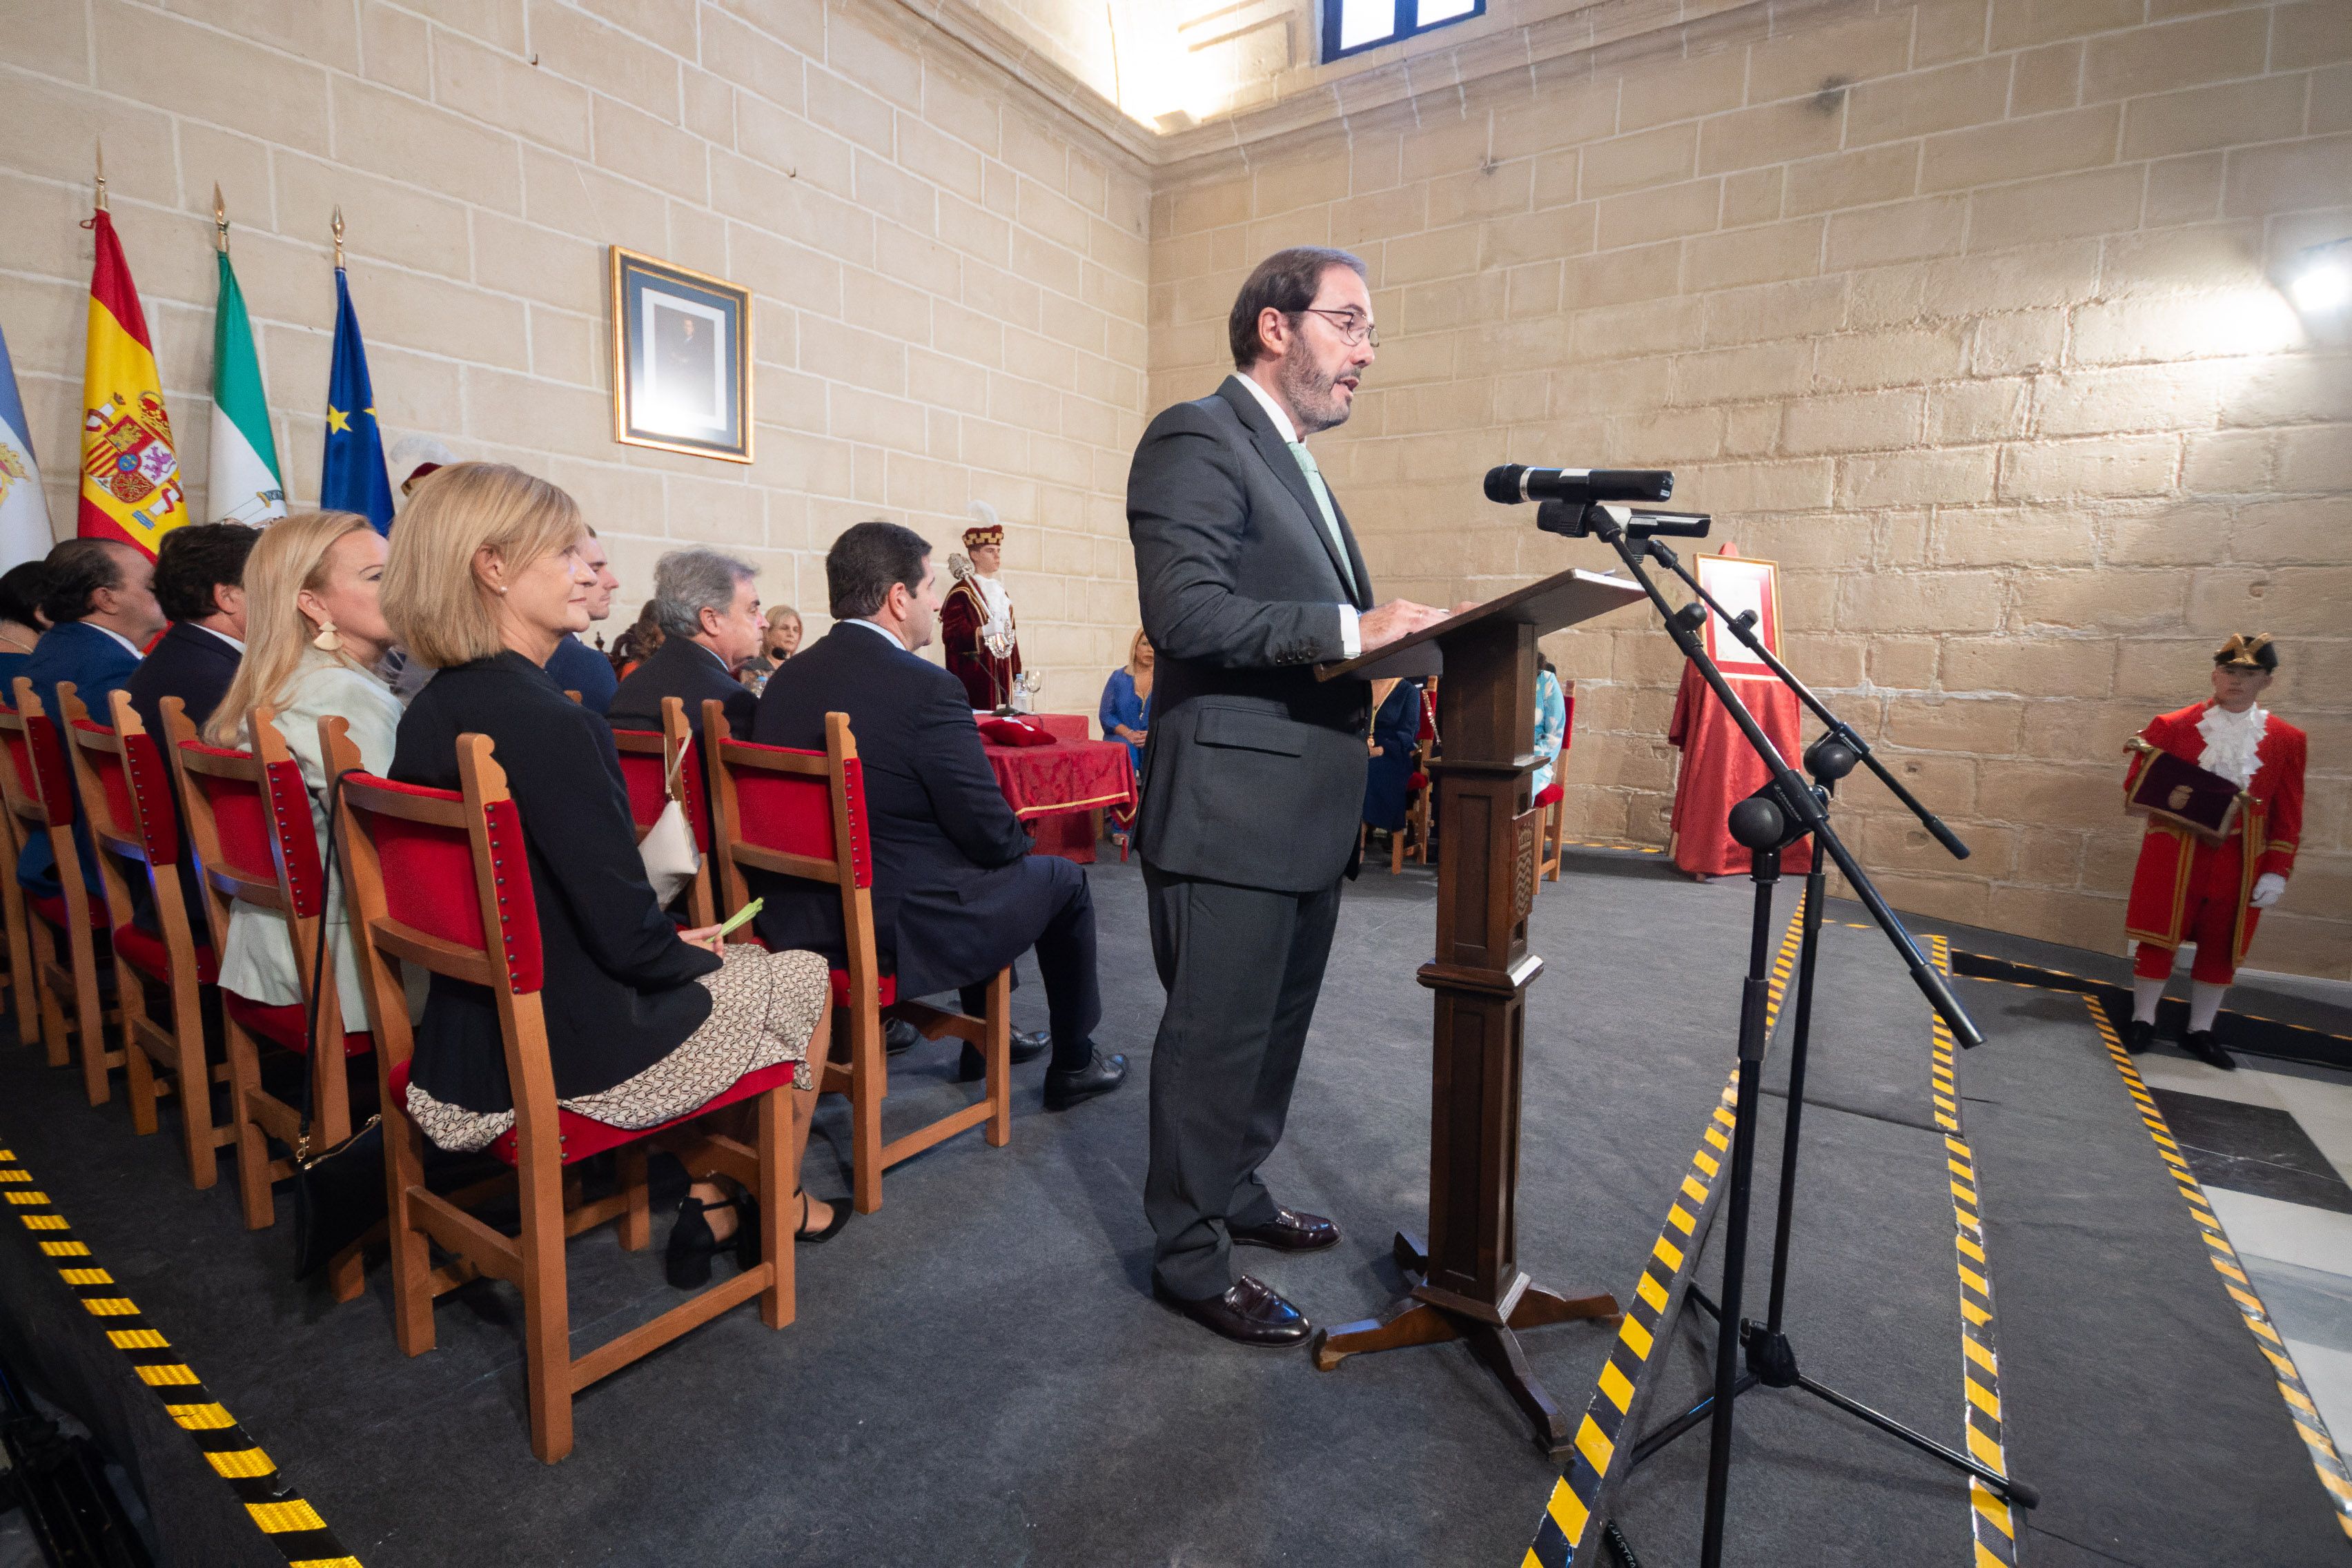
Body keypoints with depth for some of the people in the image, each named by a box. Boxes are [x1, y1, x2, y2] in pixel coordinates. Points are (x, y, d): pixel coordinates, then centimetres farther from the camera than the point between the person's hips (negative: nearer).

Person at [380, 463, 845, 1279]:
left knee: (745, 957, 26)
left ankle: (713, 1202, 28)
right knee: (805, 977, 14)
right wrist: (692, 952, -3)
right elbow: (629, 935, -24)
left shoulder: (426, 714, 2)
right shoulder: (550, 721, -26)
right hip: (573, 1054, -8)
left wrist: (677, 942, 9)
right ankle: (777, 1207, 34)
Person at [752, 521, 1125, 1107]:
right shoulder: (925, 688, -21)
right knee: (1063, 880, 14)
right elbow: (992, 832, -17)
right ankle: (1073, 1064, 28)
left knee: (986, 866, 31)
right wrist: (1021, 840, 6)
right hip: (899, 931, -8)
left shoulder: (786, 678, 2)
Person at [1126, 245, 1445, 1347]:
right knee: (1217, 1038, 2)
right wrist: (1348, 628, -24)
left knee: (1276, 1027, 20)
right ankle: (1189, 1257, 21)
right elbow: (1185, 612, -23)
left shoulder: (1294, 462, 21)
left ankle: (1236, 1195, 40)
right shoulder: (1197, 440, -10)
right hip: (1232, 810, -10)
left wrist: (1388, 632, 8)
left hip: (1305, 809, 10)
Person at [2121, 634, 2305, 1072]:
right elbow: (2134, 789, 1)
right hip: (2174, 854, -2)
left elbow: (2289, 815, 4)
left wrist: (2277, 871, -2)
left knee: (2223, 945, 9)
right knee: (2159, 936, 2)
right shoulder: (2170, 726, -3)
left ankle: (2200, 1031, 22)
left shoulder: (2286, 739, 3)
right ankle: (2143, 1020, 16)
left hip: (2239, 862, 2)